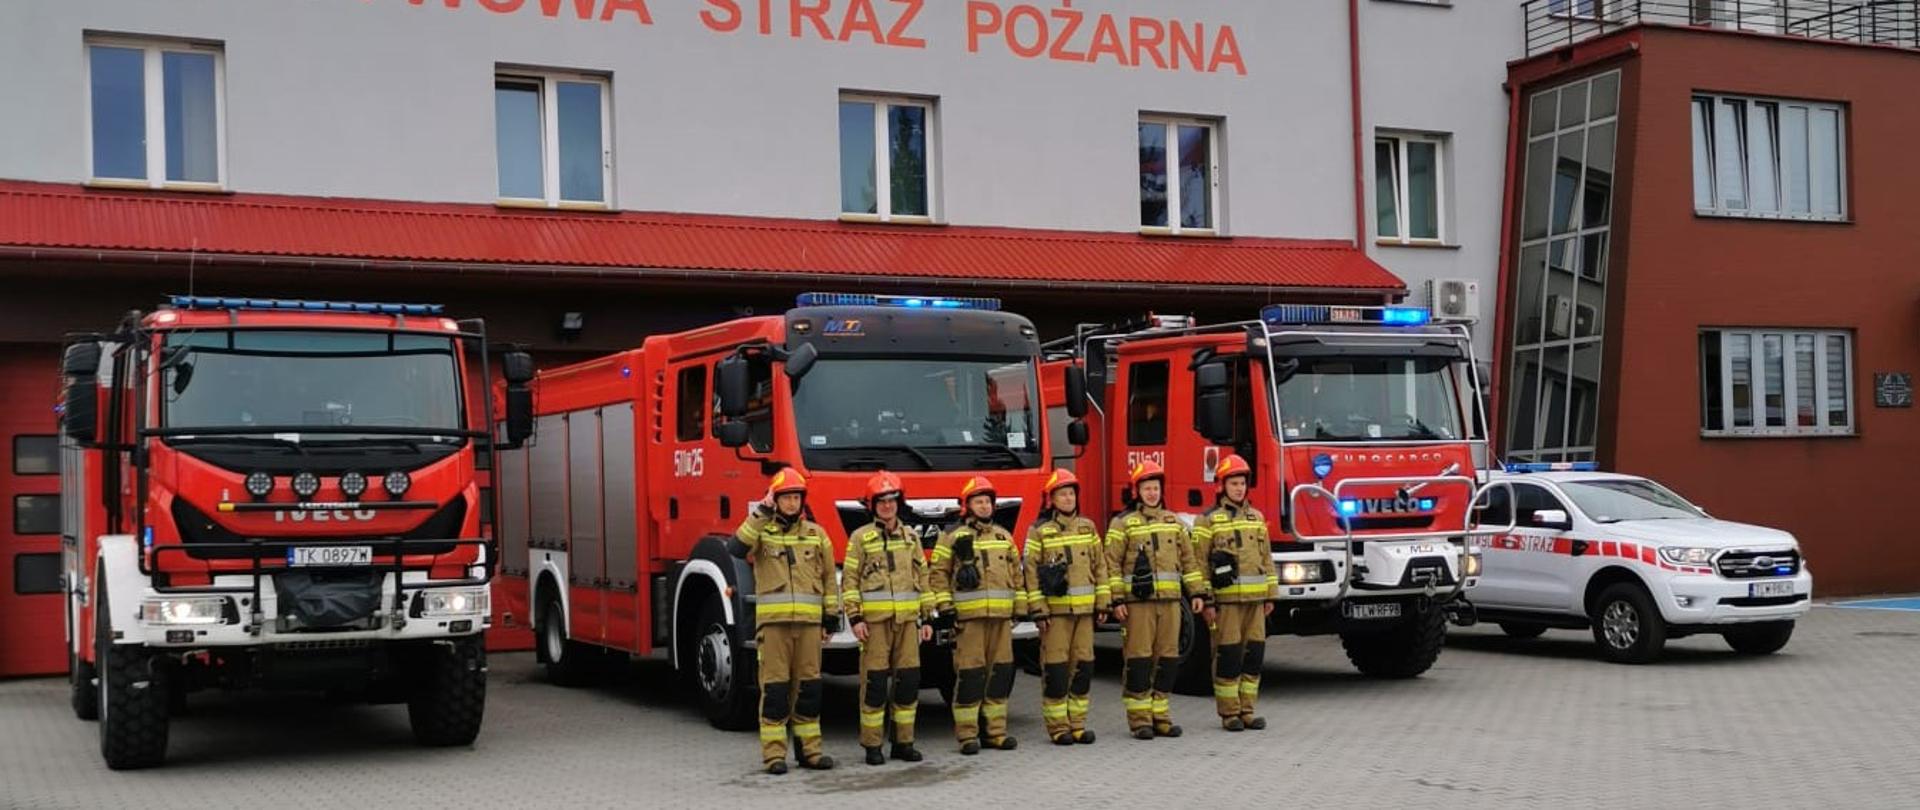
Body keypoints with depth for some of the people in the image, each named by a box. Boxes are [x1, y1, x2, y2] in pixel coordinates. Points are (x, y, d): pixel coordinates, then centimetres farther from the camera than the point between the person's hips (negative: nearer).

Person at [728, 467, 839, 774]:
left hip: (809, 621, 3)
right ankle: (774, 752, 2)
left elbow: (829, 578, 14)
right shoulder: (761, 530, 5)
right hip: (772, 621, -3)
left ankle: (809, 748, 13)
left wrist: (831, 617, 9)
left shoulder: (816, 534, 12)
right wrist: (760, 516, -15)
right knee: (774, 688, -2)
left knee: (808, 687, 5)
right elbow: (736, 549, -16)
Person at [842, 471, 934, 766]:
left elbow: (922, 578, 17)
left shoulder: (911, 537, 15)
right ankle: (872, 746, 4)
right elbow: (849, 580, -1)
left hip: (907, 620, 4)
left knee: (908, 681, 4)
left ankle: (903, 742, 14)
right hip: (874, 620, -4)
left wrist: (926, 618, 13)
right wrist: (854, 618, -9)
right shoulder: (860, 538, 2)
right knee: (875, 682, -3)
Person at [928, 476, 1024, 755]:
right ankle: (967, 734, -1)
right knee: (970, 674, -6)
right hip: (969, 616, -5)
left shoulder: (1004, 536, 18)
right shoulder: (953, 536, 3)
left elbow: (1016, 574, 21)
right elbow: (938, 573, 0)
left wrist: (1020, 606, 15)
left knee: (1001, 672, 6)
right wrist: (944, 605, -8)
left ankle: (995, 730, 15)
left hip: (1001, 616, 5)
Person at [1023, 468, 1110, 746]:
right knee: (1055, 669, -2)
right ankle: (1058, 727, 5)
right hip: (1055, 610, -4)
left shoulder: (1087, 527, 12)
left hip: (1084, 609, 4)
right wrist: (1038, 610, -9)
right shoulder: (1039, 531, -1)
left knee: (1083, 666, 6)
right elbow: (1031, 572, -4)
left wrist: (1102, 603, 9)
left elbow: (1099, 566, 14)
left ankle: (1077, 723, 14)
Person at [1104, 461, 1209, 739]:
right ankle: (1139, 720, 2)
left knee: (1167, 659, 6)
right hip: (1137, 601, -5)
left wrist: (1197, 593, 9)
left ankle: (1159, 715, 15)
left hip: (1170, 600, 5)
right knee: (1139, 660, -4)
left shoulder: (1174, 521, 16)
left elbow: (1188, 560, 17)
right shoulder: (1123, 524, 1)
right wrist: (1116, 600, -11)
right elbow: (1112, 563, -4)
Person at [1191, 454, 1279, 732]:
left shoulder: (1257, 517, 14)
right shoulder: (1209, 520, -2)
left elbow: (1266, 558, 17)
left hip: (1255, 599, 5)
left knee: (1254, 654, 5)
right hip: (1225, 599, -5)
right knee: (1228, 656, -3)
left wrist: (1271, 595, 12)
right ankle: (1229, 713, 5)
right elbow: (1200, 562, -5)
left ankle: (1246, 709, 14)